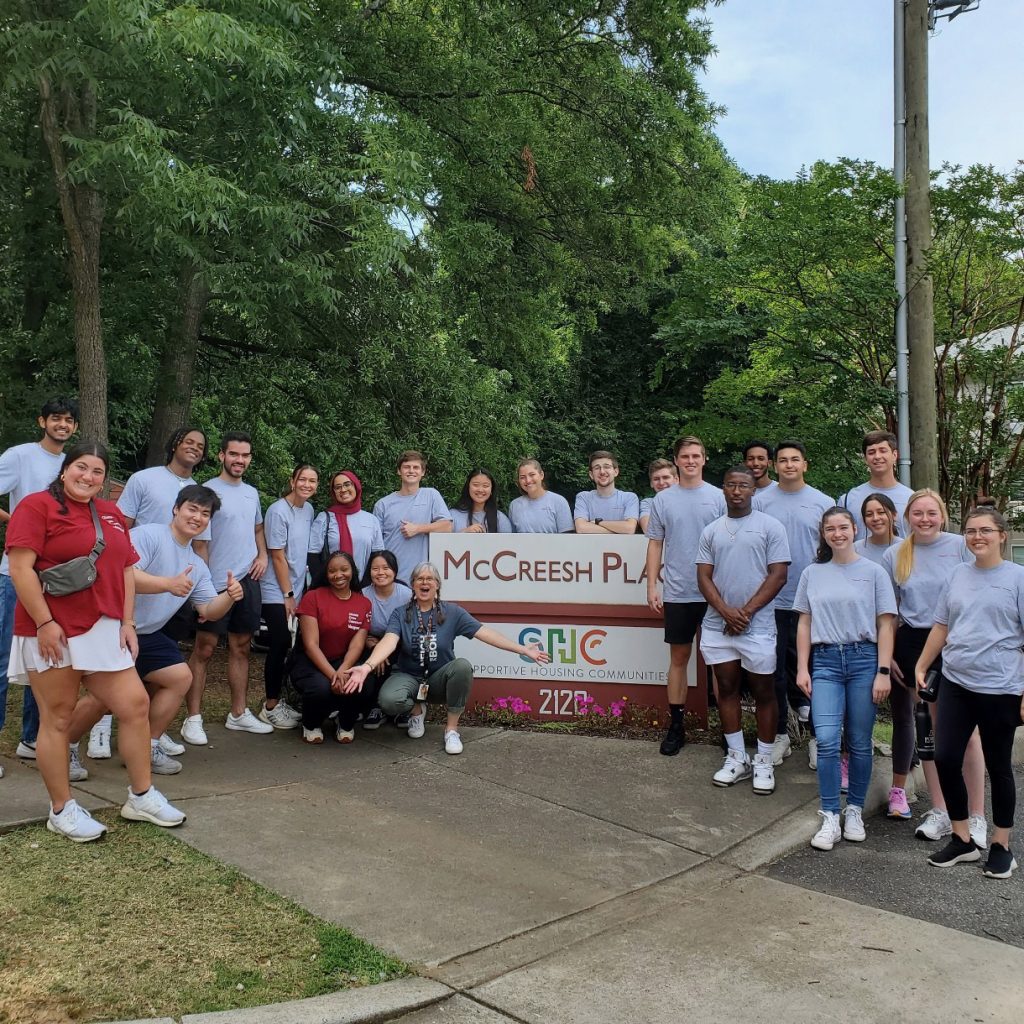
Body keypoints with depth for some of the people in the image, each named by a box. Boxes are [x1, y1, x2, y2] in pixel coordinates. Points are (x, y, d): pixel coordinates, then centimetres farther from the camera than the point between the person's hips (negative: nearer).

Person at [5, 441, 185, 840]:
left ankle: (142, 796, 18)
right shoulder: (37, 506, -5)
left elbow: (126, 570, 15)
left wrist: (127, 622, 6)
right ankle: (62, 810, 16)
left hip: (103, 631, 7)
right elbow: (20, 568, -13)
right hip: (52, 633, -6)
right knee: (57, 718, 3)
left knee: (135, 705, 5)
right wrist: (45, 623, -18)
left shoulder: (112, 514, 15)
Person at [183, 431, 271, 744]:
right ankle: (193, 718, 2)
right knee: (204, 650, -4)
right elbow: (200, 542, -9)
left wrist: (263, 555, 8)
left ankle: (238, 714, 22)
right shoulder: (208, 491, -7)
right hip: (217, 583, -7)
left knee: (241, 647, 13)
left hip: (248, 581, 7)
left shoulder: (252, 492, 13)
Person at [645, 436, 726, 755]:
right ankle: (676, 725, 15)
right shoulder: (663, 499, 5)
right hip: (677, 593, 1)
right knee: (679, 657, 7)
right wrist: (651, 586, 1)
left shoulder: (718, 497, 2)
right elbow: (655, 544, 7)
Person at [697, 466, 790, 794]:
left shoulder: (770, 527, -1)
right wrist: (726, 611, -11)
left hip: (757, 626, -3)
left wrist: (746, 612, -12)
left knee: (763, 693, 4)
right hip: (717, 626, 4)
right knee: (727, 689, 10)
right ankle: (736, 757, 21)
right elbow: (704, 576, 5)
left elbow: (778, 575, -6)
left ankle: (764, 761, 16)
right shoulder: (711, 531, 9)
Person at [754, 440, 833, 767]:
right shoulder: (760, 501, 2)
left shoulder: (823, 503, 4)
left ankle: (818, 735, 19)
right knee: (775, 669, 7)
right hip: (772, 601, 0)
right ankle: (780, 734, 20)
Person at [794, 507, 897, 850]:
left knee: (860, 743, 5)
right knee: (827, 740, -9)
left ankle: (855, 811, 21)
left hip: (863, 659, -1)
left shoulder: (873, 572, 3)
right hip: (825, 661, 1)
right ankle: (830, 819, -1)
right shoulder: (812, 573, 10)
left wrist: (883, 672, -5)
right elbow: (804, 623, 11)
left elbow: (885, 626, 1)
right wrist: (802, 668, 5)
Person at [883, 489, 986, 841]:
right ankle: (940, 812, 20)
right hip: (914, 645, 3)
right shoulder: (894, 555, 5)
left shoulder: (960, 547, -3)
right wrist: (886, 654, 4)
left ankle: (977, 818, 12)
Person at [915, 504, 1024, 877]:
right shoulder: (958, 575, 8)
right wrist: (921, 666, 14)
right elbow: (941, 627, 15)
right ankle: (962, 839, 18)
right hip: (955, 684, 4)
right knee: (946, 759, 1)